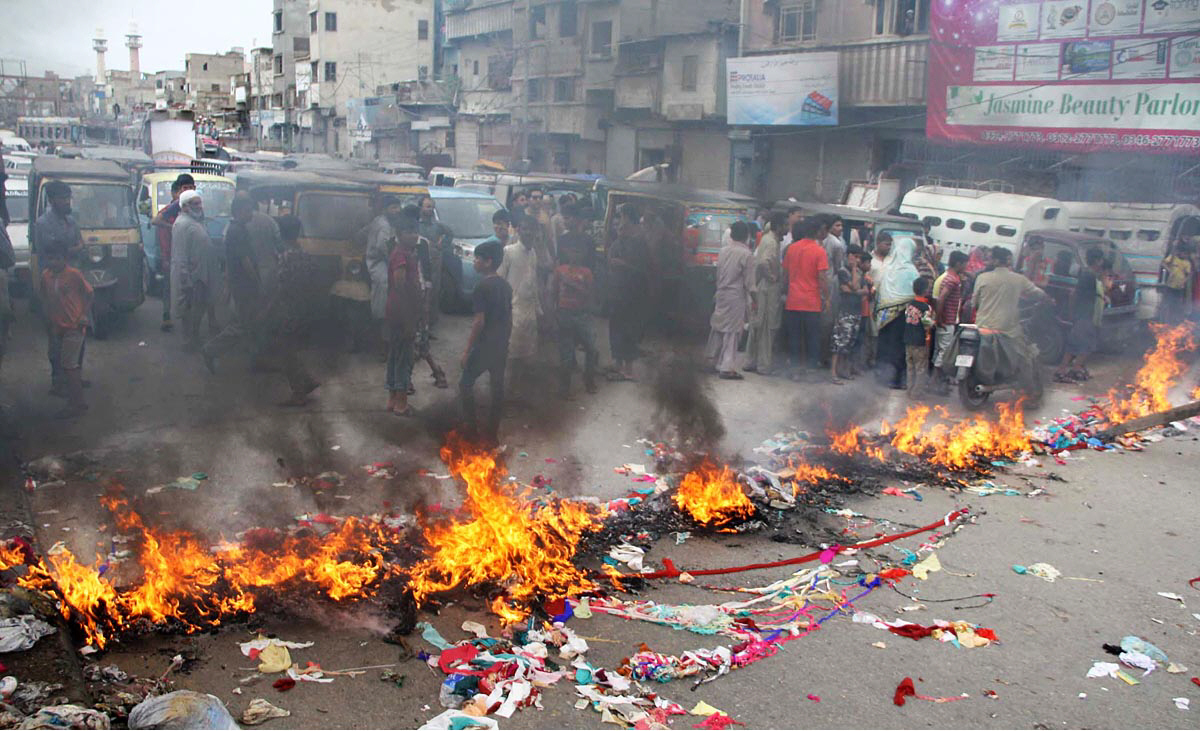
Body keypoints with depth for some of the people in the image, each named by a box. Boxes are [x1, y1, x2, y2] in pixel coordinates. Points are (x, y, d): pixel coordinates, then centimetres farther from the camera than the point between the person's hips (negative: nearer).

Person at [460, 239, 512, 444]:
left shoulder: (482, 287, -16)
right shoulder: (505, 286, 7)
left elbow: (479, 321, -18)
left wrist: (467, 350, -12)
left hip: (483, 346, -7)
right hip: (501, 347, 7)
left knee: (466, 384, 7)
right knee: (497, 388, 9)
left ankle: (470, 429, 5)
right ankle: (491, 433, 15)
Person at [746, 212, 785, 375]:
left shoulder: (766, 238, 12)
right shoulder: (771, 242, -18)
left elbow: (757, 259, 21)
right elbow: (763, 262, -34)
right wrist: (771, 277, -20)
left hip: (761, 288, 9)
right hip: (769, 290, -9)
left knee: (758, 327, 14)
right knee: (768, 329, -2)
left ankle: (752, 362, 21)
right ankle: (764, 366, 3)